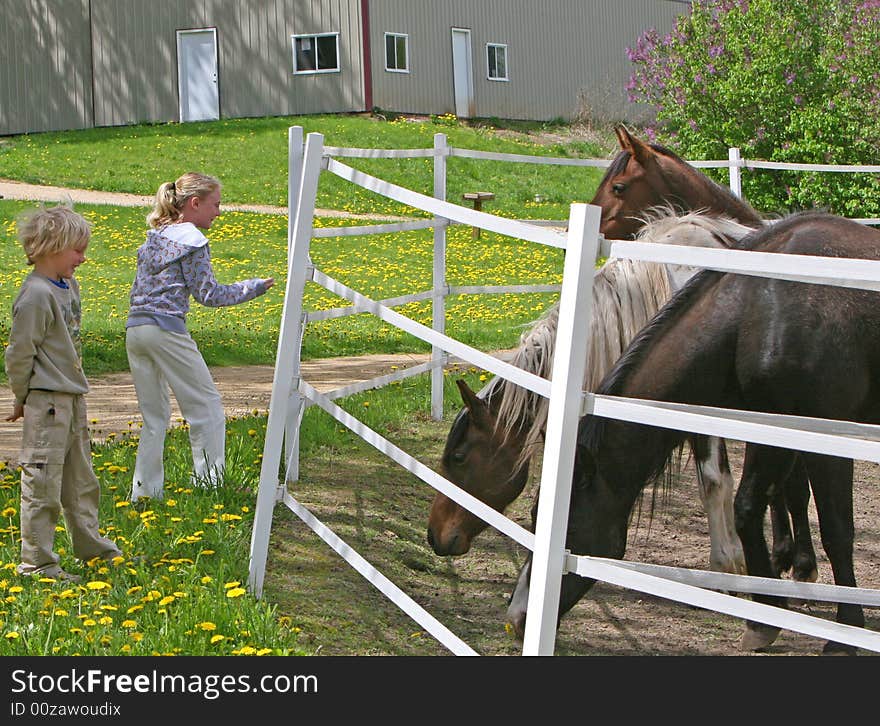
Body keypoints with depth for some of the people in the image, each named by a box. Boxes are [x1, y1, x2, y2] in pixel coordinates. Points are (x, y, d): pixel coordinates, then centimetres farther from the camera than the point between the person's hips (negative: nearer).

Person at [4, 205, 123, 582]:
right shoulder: (36, 295, -19)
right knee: (42, 484, -3)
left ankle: (90, 545, 34)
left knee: (81, 479, 21)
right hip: (46, 402, -9)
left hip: (73, 398, 9)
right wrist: (22, 399, -5)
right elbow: (19, 354, -15)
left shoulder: (69, 286, 10)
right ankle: (36, 561, 5)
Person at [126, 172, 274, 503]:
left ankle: (145, 491, 13)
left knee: (154, 415, 14)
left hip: (134, 328, 8)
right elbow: (209, 294, -6)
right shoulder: (192, 240, -5)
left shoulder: (152, 238, 18)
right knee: (206, 406, 4)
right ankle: (209, 484, 4)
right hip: (166, 330, -8)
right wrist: (254, 287, 3)